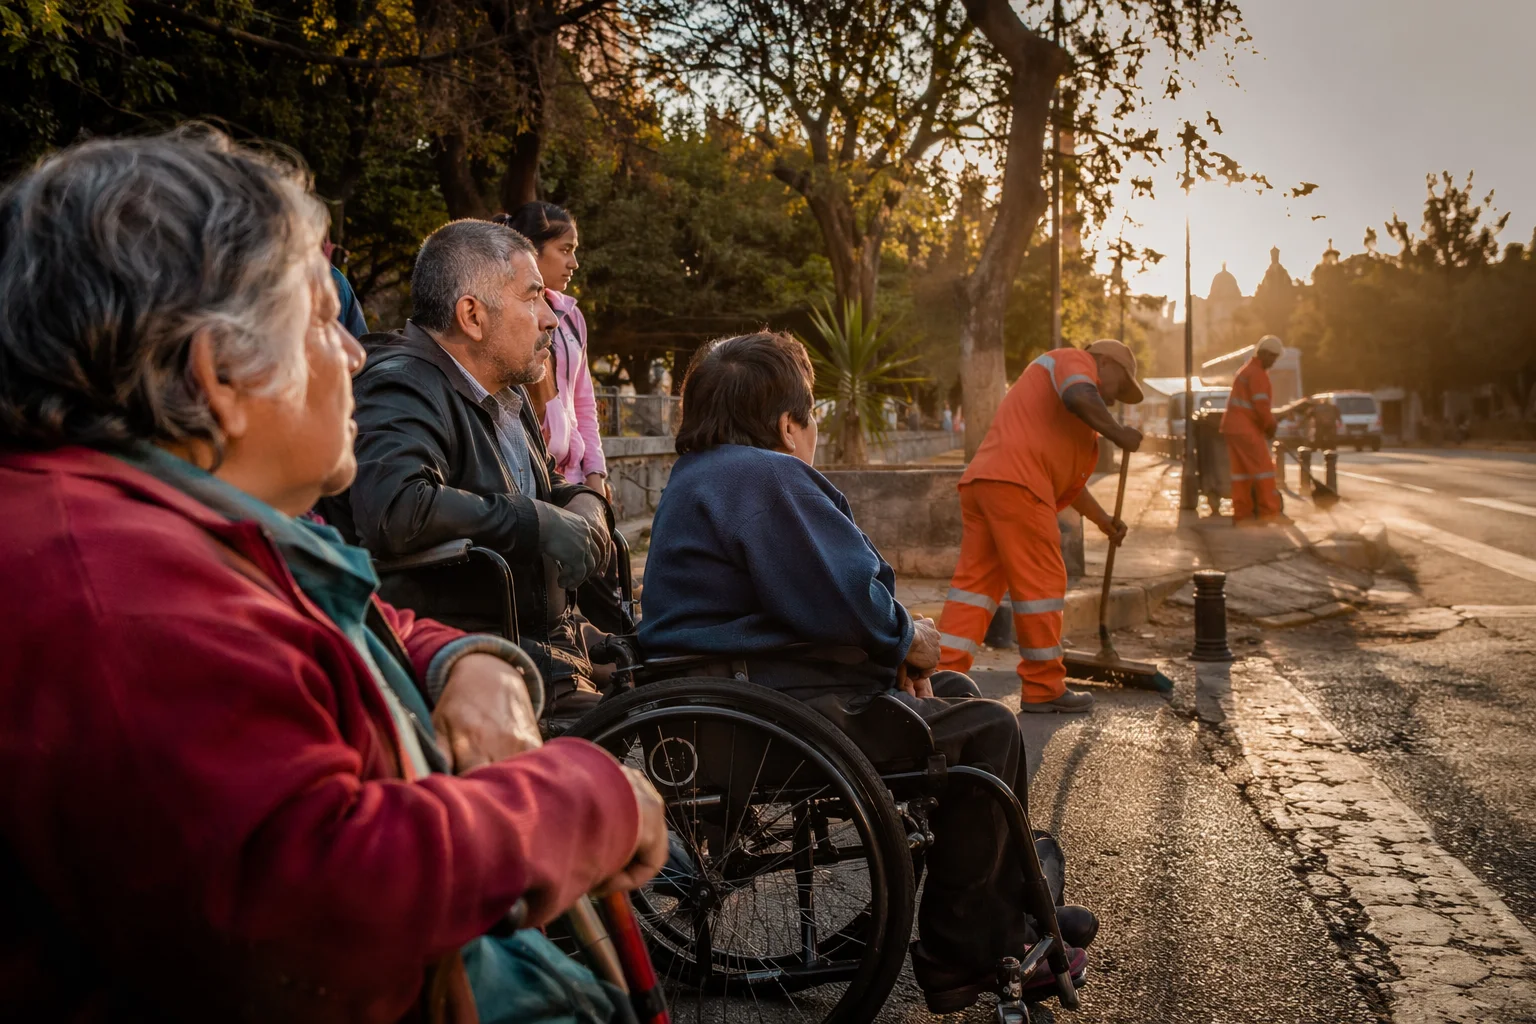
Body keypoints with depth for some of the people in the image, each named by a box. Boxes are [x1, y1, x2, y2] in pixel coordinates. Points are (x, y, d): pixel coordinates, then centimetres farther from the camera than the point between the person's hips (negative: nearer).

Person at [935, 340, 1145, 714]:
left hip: (981, 480, 10)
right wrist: (1117, 433, -4)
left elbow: (1068, 476, 39)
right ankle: (1043, 688, 7)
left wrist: (1104, 521, 40)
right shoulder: (1075, 360, 7)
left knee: (975, 581, 6)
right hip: (1015, 481, -10)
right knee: (1040, 582, -2)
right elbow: (1078, 396, -16)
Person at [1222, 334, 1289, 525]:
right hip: (1246, 428, -10)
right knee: (1264, 467, -8)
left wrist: (1267, 425, 17)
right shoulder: (1258, 373, -10)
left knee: (1241, 471, 7)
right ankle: (1269, 512, -9)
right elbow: (1261, 405, -18)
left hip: (1232, 426, 10)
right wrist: (1270, 426, -4)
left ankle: (1242, 515, 7)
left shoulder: (1246, 370, 22)